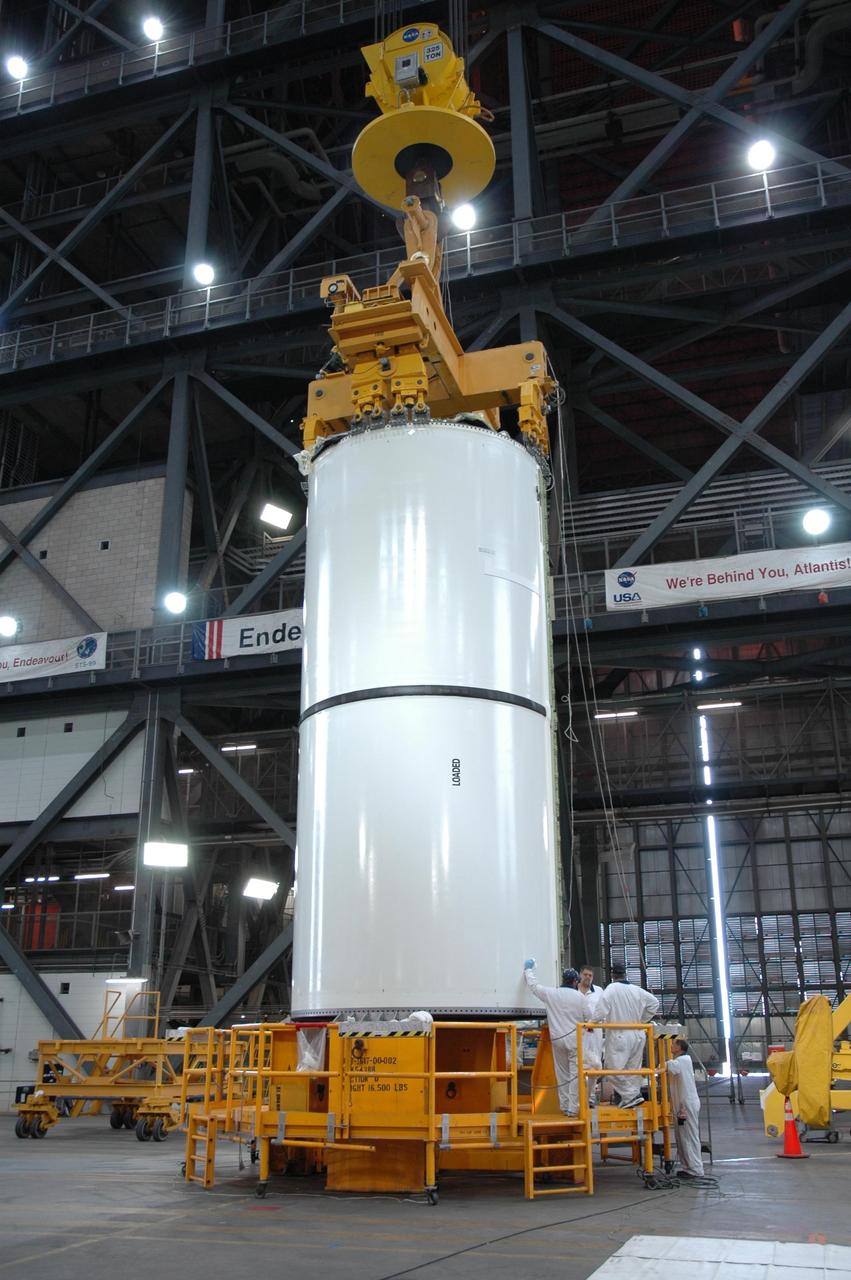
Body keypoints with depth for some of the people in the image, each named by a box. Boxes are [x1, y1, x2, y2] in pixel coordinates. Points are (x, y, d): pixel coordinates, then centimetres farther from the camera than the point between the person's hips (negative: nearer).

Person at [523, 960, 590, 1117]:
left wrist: (528, 970, 28)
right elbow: (588, 1018, -2)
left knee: (562, 1074, 13)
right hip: (576, 1039, -3)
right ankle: (573, 1108, -2)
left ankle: (565, 1106, 17)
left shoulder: (551, 993, 1)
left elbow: (533, 985, 14)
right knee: (575, 1074, 0)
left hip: (558, 1039, 3)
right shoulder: (580, 997, -5)